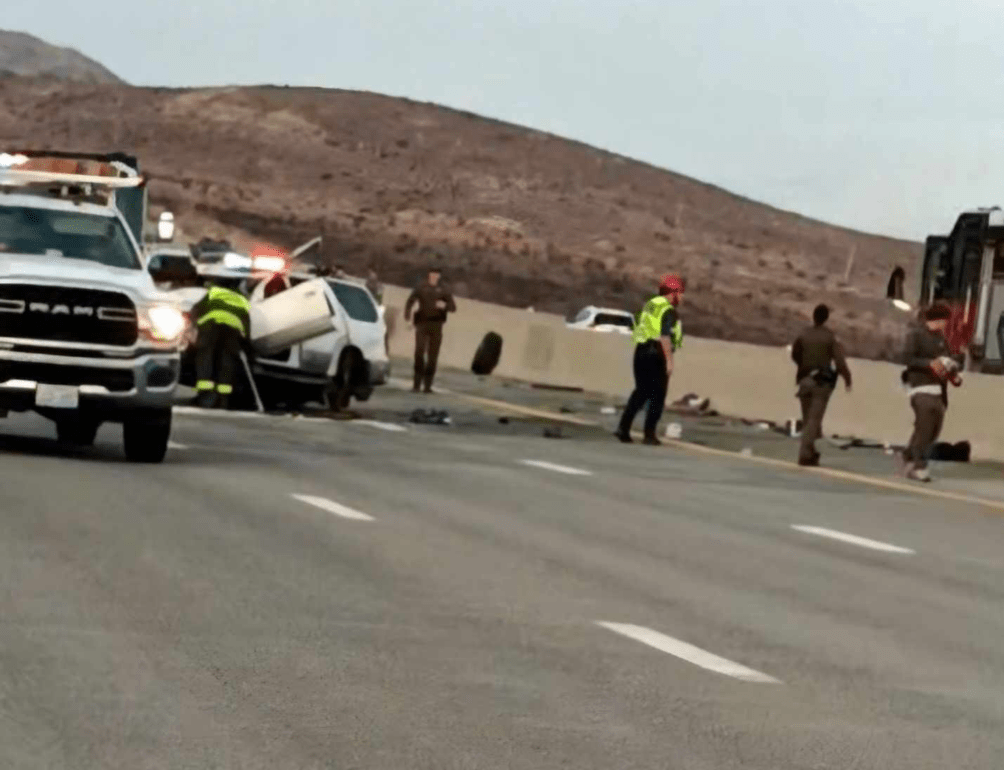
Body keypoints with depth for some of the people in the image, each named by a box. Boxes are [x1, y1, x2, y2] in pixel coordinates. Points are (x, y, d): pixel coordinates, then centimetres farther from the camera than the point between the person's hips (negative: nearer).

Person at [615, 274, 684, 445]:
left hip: (641, 351, 8)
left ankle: (623, 427, 6)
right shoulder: (669, 311, -12)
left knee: (641, 392, 16)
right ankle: (649, 434, 1)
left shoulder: (649, 305, 15)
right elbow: (665, 337, -23)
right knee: (657, 396, 2)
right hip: (657, 354, -8)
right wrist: (669, 361, -24)